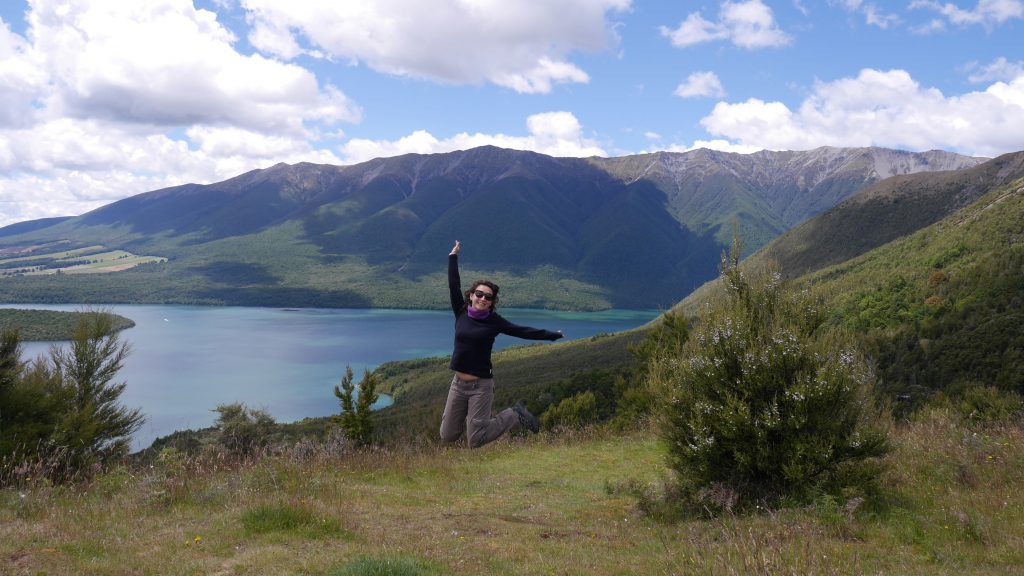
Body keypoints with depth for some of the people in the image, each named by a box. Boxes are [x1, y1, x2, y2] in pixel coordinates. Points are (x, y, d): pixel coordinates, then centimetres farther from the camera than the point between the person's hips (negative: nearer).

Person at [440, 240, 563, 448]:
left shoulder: (493, 321, -5)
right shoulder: (461, 313, 1)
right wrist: (453, 257, 3)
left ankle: (515, 415, 17)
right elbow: (454, 286, 2)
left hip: (481, 385, -4)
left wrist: (552, 335, -2)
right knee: (447, 436, 8)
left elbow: (522, 331, -3)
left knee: (476, 441, -4)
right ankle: (471, 417, 37)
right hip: (458, 383, 4)